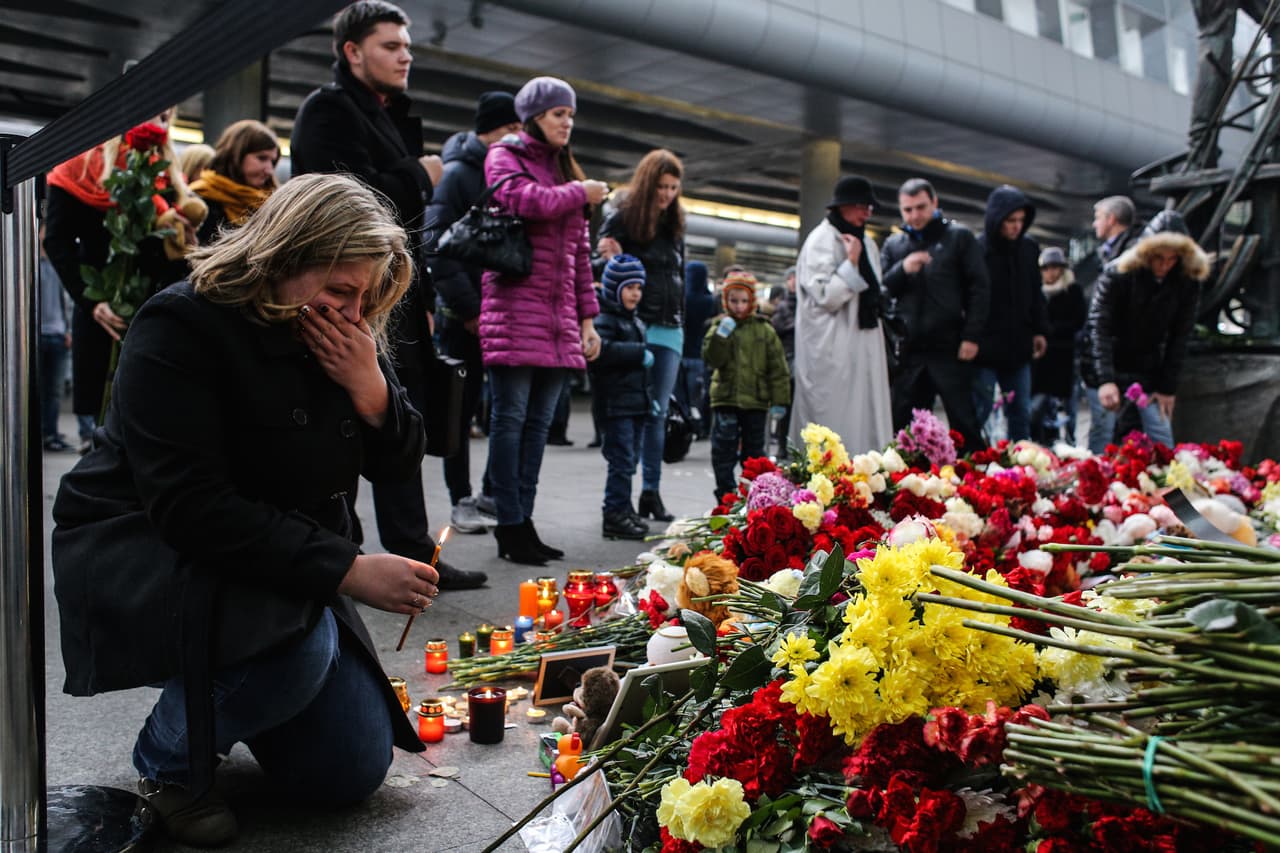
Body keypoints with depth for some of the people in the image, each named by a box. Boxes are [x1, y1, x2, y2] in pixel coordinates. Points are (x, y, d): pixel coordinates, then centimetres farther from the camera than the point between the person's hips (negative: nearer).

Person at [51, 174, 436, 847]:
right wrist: (347, 570, -35)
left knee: (354, 773, 0)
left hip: (286, 560, 6)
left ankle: (215, 692, 28)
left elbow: (398, 462, 1)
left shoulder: (348, 336, -1)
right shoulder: (181, 328, -21)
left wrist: (369, 389, -21)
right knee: (300, 640, -37)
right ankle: (167, 762, -3)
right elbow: (190, 506, -29)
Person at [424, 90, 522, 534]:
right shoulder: (458, 173, -7)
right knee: (462, 409, 3)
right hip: (466, 315, -6)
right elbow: (438, 247, -14)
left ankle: (493, 493, 18)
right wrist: (468, 310, -17)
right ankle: (462, 502, 11)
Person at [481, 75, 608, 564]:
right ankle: (510, 526, -3)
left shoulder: (566, 171, 25)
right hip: (515, 304, -7)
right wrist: (580, 194, -2)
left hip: (558, 315, 7)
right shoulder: (506, 156, 6)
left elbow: (580, 252, 22)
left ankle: (522, 520, 9)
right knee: (511, 417, -7)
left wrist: (587, 317, 15)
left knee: (538, 422, 5)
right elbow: (523, 199, -18)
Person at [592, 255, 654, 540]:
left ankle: (624, 510, 22)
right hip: (616, 404, -9)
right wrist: (640, 354, -23)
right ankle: (614, 516, -3)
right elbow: (601, 351, -29)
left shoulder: (635, 322, 21)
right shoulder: (604, 319, -10)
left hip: (636, 403, 9)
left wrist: (649, 396, 27)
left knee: (629, 460, 13)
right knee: (622, 461, -9)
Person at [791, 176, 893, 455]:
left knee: (867, 421, 5)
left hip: (864, 345, 8)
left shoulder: (866, 243, 18)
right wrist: (851, 263, -19)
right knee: (836, 422, -7)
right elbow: (825, 297, -14)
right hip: (832, 350, -8)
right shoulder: (821, 240, -7)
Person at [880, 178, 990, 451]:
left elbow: (979, 288, 0)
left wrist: (971, 336, -8)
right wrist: (902, 269, -11)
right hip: (908, 349, 3)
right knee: (901, 424, 6)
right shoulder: (893, 245, 14)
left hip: (950, 349, -3)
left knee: (964, 423, 2)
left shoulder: (959, 237, 5)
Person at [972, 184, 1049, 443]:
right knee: (979, 410, -3)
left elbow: (1036, 295, 18)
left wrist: (1039, 331, 12)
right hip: (985, 348, -6)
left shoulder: (1029, 249, 7)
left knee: (1021, 413, 11)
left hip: (1018, 346, 6)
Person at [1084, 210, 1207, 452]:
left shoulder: (1187, 282, -6)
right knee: (1103, 430, -1)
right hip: (1107, 368, -3)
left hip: (1149, 371, 3)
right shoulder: (1117, 273, -17)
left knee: (1162, 437, 2)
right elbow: (1098, 327, -20)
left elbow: (1179, 337, -2)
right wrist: (1106, 379, -28)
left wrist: (1168, 387, -4)